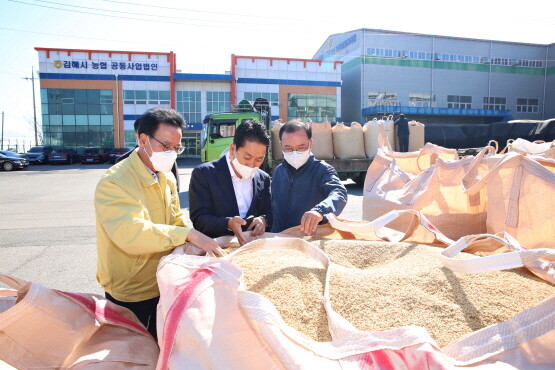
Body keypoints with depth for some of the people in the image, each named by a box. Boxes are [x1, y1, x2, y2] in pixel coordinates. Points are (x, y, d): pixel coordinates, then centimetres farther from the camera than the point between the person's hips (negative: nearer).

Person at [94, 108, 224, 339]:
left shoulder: (167, 178, 4)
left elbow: (175, 223, 6)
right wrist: (188, 235, -38)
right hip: (129, 296, -6)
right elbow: (130, 232, -35)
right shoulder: (114, 183, -21)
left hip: (162, 287, 7)